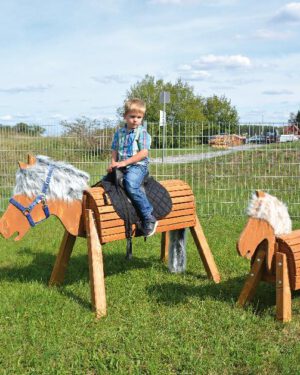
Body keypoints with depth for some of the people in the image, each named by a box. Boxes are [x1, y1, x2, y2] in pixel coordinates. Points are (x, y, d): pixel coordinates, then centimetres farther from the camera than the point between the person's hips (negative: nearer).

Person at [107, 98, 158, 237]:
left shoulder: (142, 133, -2)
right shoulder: (119, 133, 14)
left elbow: (143, 153, -12)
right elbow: (114, 150, 16)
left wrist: (125, 162, -17)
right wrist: (113, 163, -5)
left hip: (138, 166, -7)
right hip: (121, 167, 7)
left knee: (131, 185, -32)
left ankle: (149, 218, -27)